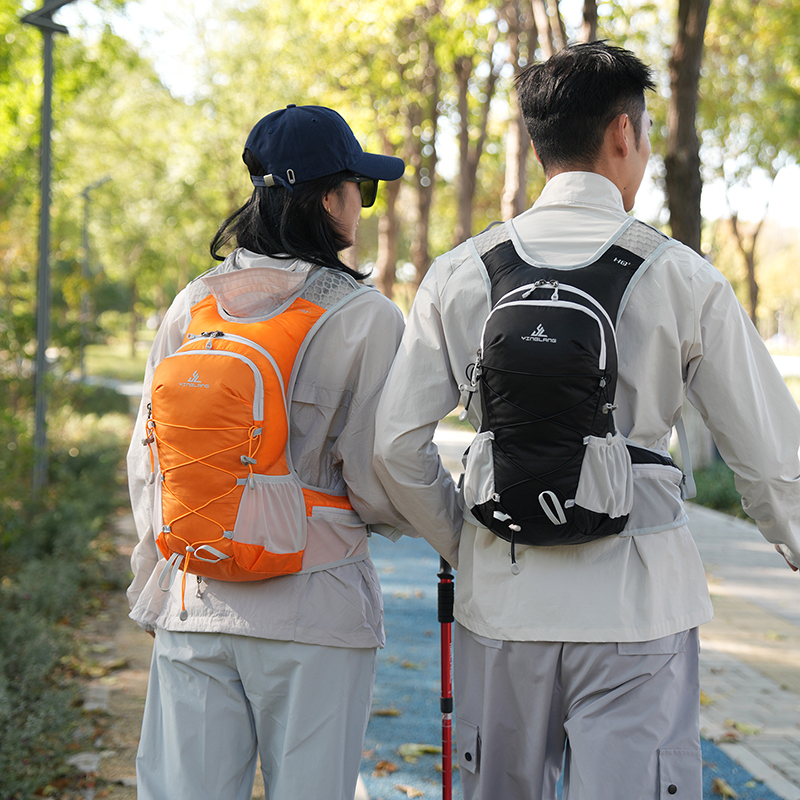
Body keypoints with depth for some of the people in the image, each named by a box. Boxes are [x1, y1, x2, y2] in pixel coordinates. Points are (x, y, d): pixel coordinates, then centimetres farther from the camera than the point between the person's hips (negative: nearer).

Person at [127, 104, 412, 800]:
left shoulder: (192, 306, 4)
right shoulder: (367, 318, -9)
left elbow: (148, 459, 9)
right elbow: (373, 476, -10)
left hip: (195, 605, 4)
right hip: (312, 611, -4)